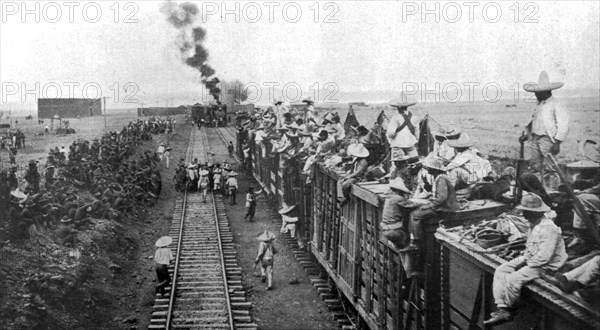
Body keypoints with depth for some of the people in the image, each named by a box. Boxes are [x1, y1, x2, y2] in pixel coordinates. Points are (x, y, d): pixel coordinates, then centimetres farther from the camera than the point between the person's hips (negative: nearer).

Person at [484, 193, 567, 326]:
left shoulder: (548, 229, -25)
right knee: (500, 271, -3)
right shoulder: (533, 224, 7)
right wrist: (523, 258, 6)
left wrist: (527, 263, -16)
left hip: (544, 266, -10)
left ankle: (508, 309, 0)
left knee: (513, 279, -26)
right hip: (530, 259, 10)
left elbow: (544, 257, -28)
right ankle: (502, 310, -10)